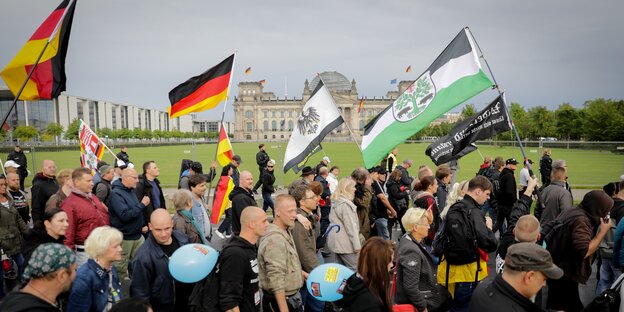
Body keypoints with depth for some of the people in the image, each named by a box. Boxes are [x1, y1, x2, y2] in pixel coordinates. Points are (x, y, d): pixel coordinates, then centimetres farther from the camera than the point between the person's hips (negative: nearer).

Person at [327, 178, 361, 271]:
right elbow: (351, 226, -19)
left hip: (336, 241, 10)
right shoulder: (345, 204, -17)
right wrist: (357, 245, -16)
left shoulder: (336, 201, 12)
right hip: (345, 243, -10)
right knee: (354, 268, -4)